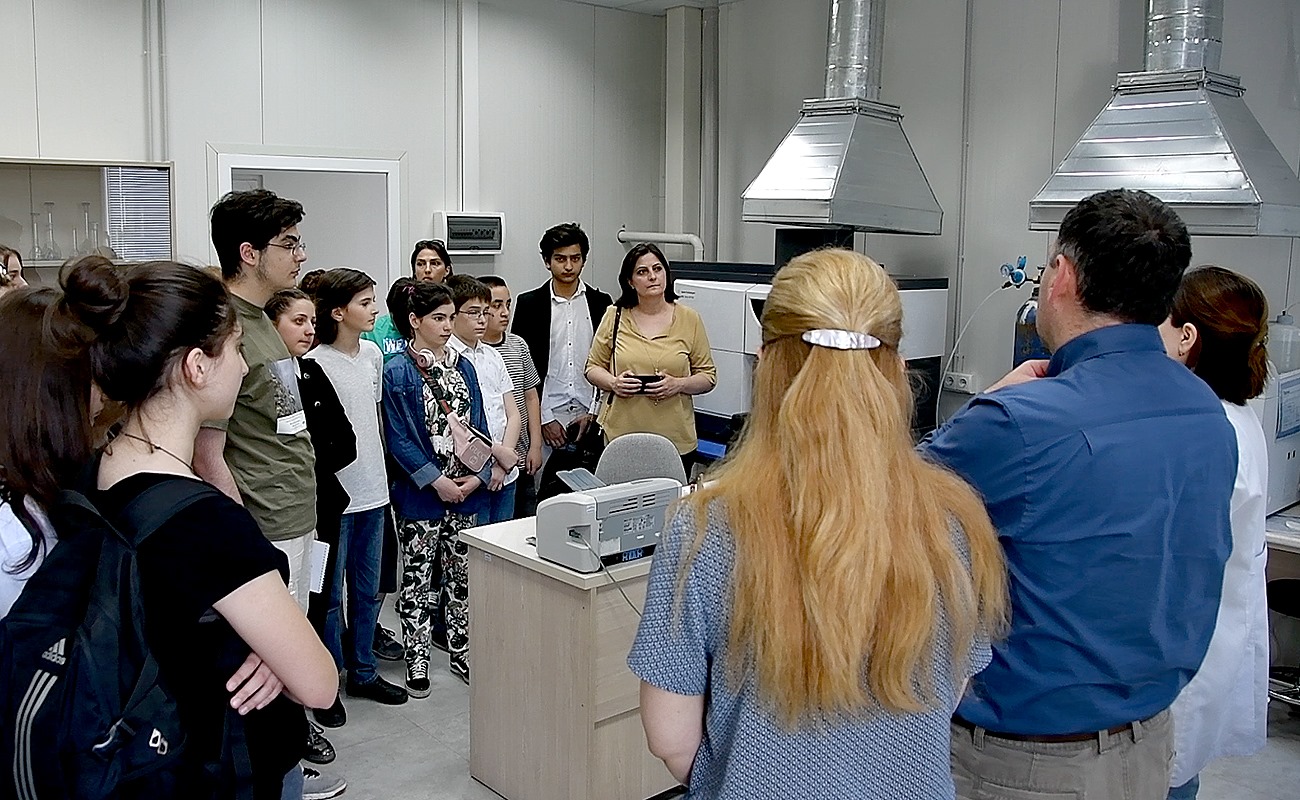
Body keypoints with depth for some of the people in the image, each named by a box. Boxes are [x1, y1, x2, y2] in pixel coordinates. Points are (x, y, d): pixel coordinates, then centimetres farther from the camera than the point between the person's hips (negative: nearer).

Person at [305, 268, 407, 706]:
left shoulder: (373, 353, 5)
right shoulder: (316, 364, -16)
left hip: (372, 490, 7)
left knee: (368, 591, 17)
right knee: (329, 594, 7)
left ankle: (363, 672, 31)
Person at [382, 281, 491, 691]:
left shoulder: (463, 366, 8)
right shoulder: (398, 372, -8)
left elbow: (478, 425, 9)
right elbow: (399, 437, -13)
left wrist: (478, 475, -4)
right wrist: (437, 481, -17)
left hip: (466, 490, 5)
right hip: (420, 492, -5)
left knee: (462, 574, 13)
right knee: (418, 577, 6)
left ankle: (461, 652, 26)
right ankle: (417, 661, 17)